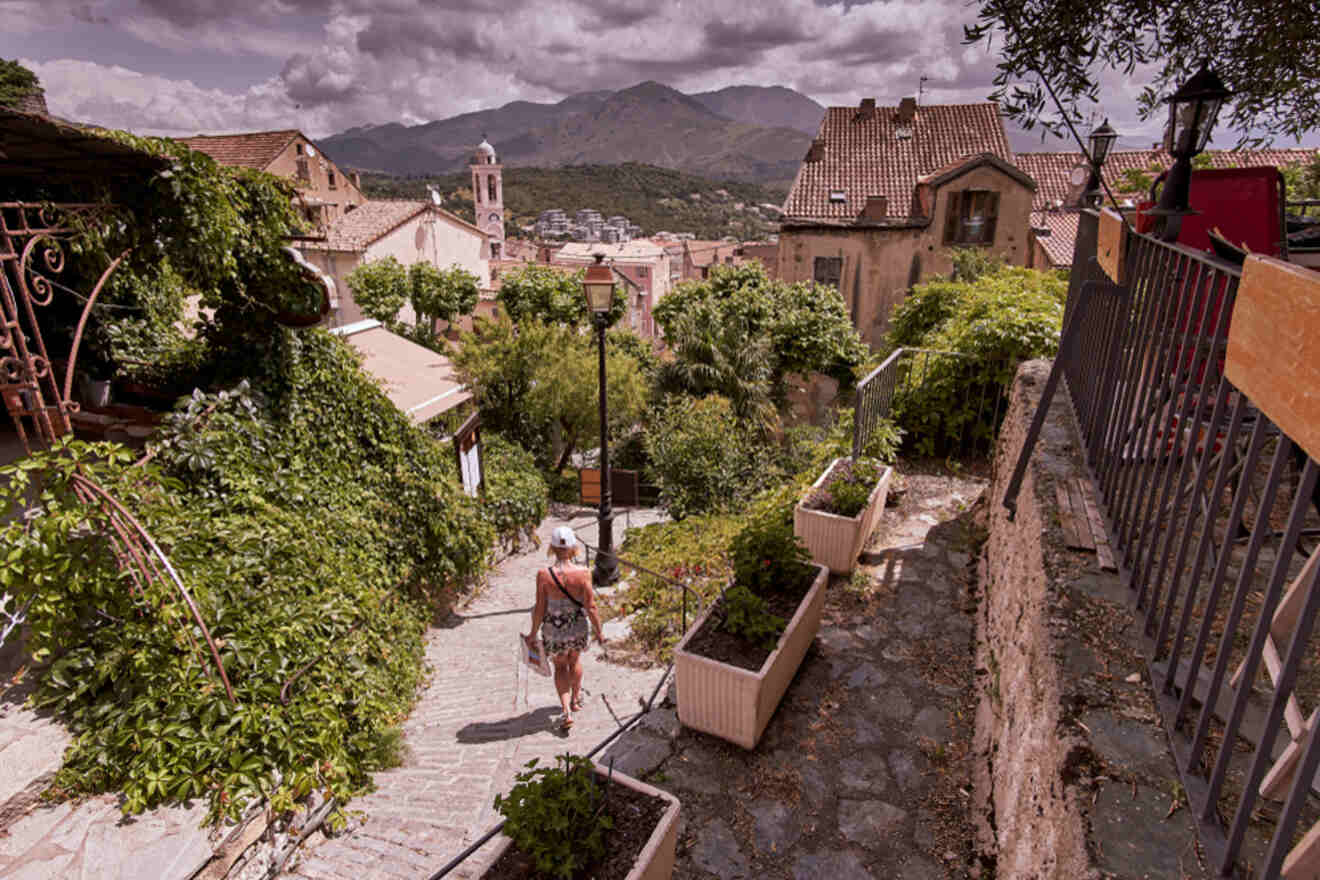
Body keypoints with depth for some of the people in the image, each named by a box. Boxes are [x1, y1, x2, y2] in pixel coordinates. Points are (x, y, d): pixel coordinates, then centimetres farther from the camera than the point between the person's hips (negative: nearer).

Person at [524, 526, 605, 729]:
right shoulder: (582, 573, -19)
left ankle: (567, 710, 13)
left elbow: (540, 609, -12)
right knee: (575, 660, 30)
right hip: (578, 630, 1)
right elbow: (591, 608, -13)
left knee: (560, 667, 24)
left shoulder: (543, 575, -20)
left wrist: (533, 633, 4)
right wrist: (599, 632, 1)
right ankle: (576, 699, 49)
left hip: (553, 631, -1)